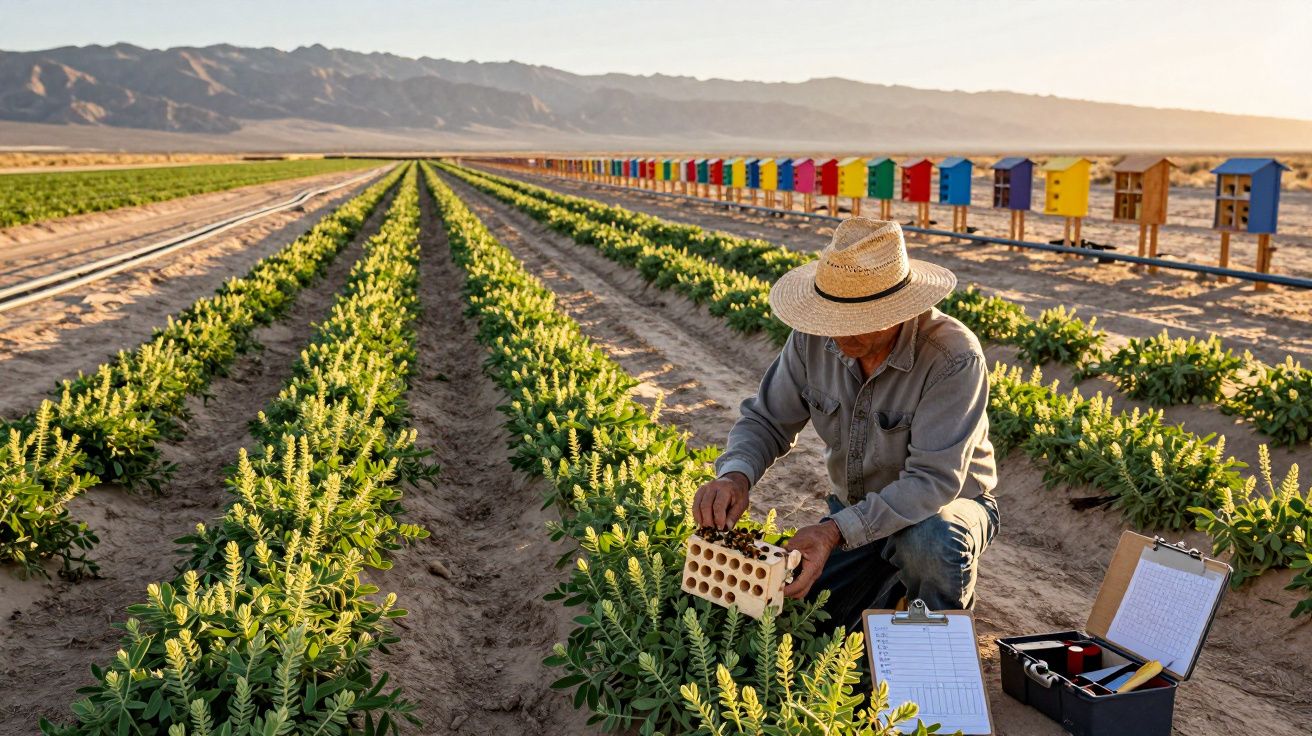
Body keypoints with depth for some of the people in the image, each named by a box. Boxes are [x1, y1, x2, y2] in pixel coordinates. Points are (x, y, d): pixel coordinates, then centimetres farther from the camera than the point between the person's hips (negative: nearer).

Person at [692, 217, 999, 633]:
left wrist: (837, 531, -43)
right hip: (852, 512, 4)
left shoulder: (954, 357, -30)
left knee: (929, 542, -39)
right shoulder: (814, 338, -14)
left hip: (949, 506, -4)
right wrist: (735, 475, -27)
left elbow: (935, 479, -34)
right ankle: (889, 589, 22)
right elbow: (767, 420, -5)